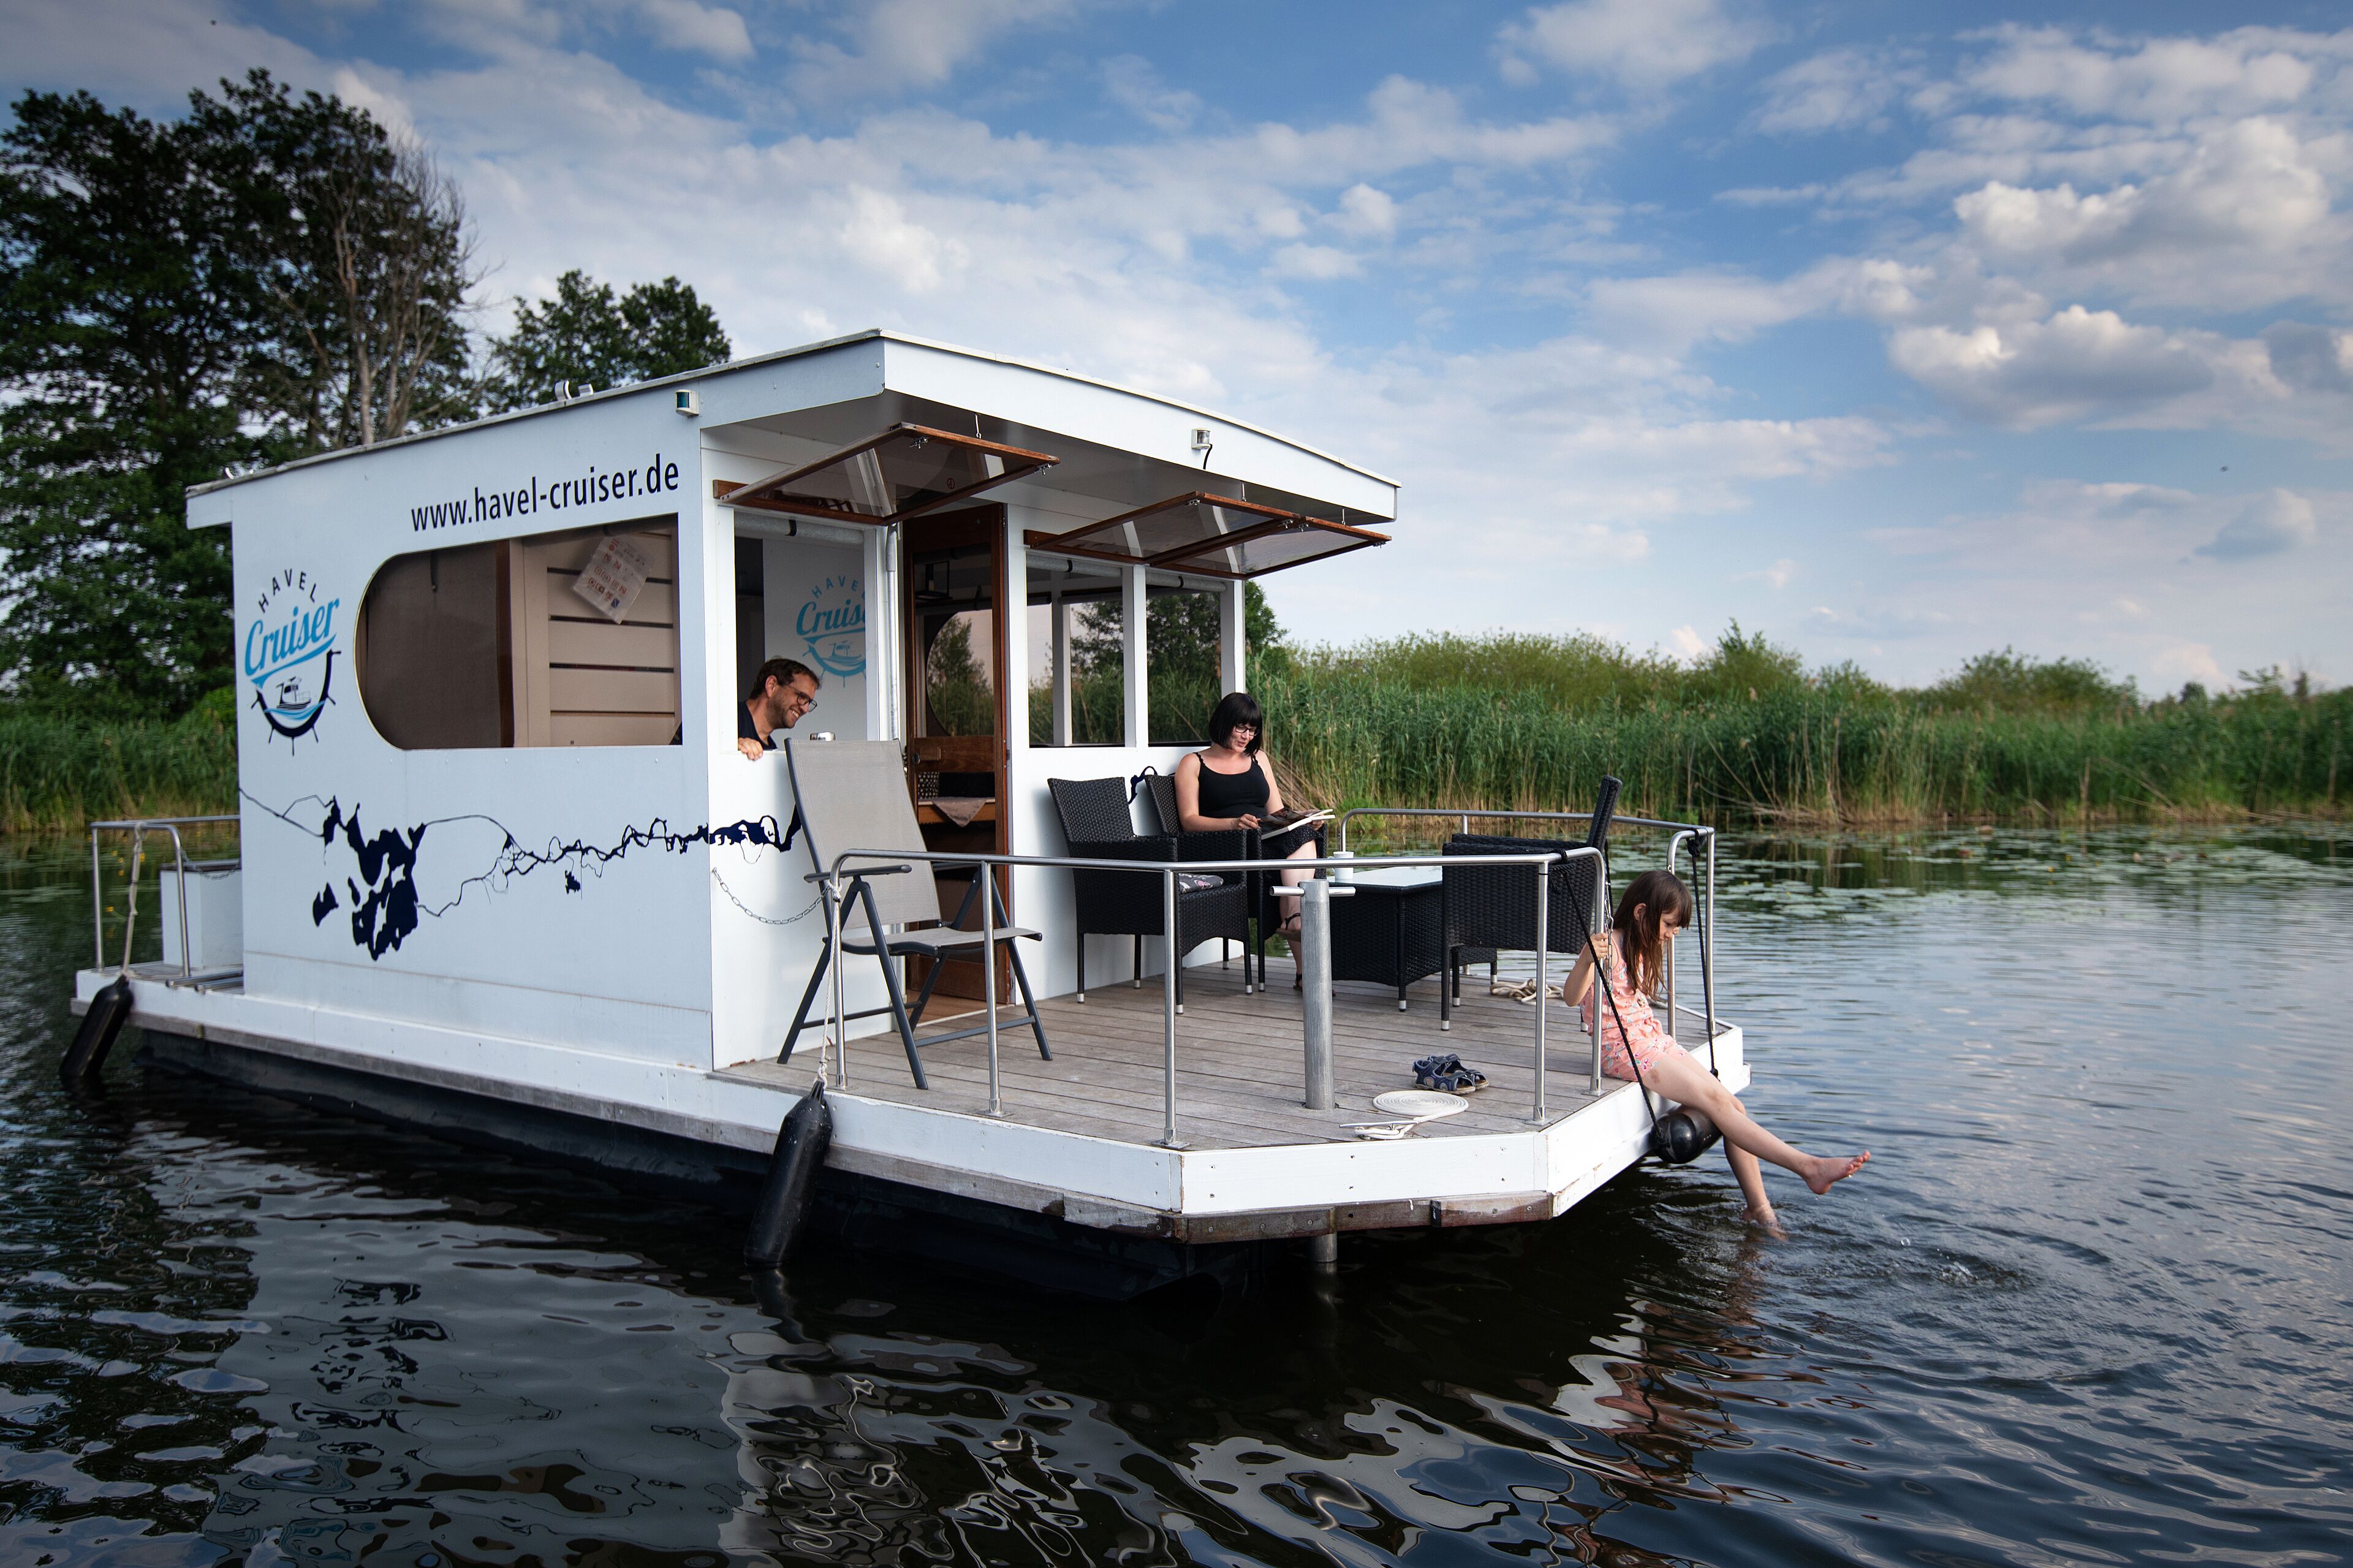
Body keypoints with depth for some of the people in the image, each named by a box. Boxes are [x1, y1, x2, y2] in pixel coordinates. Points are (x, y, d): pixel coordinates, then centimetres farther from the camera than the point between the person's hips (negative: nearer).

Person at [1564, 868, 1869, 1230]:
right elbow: (1571, 998, -31)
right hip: (1623, 1048, -9)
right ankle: (1808, 1166, -21)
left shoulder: (1644, 948, 14)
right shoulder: (1609, 946, -15)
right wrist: (1585, 960, -48)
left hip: (1652, 1038, 9)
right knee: (1715, 1101, -19)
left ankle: (1761, 1211, -3)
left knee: (1732, 1105, -5)